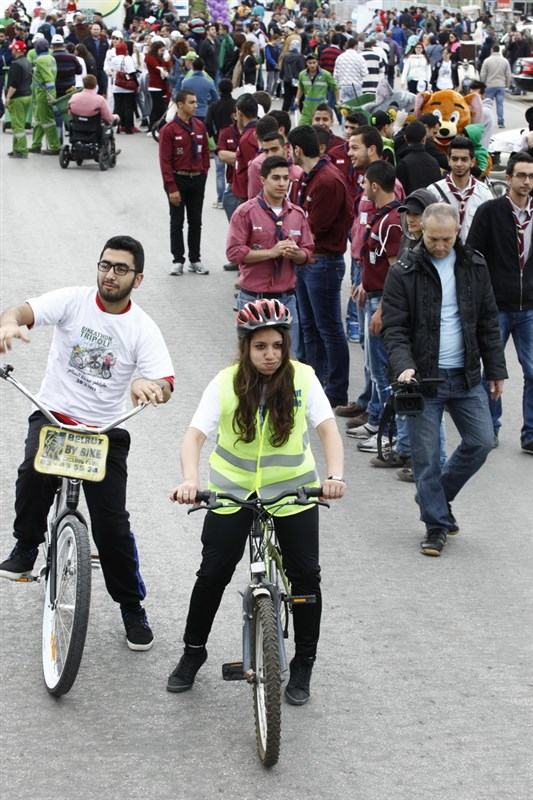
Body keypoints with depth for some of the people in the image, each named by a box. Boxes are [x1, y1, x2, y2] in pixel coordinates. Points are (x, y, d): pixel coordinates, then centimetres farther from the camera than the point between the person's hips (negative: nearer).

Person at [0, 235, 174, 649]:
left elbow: (165, 385, -17)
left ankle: (133, 608, 16)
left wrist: (151, 387, -43)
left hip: (106, 431, 0)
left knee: (112, 524, -3)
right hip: (53, 416, 0)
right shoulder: (73, 300, -5)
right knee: (34, 472, -32)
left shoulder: (143, 328, -6)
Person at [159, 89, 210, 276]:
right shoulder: (168, 130, -11)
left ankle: (195, 260, 18)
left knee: (196, 222, 10)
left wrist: (203, 174, 4)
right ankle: (178, 261, 11)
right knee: (177, 222, 4)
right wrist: (172, 188, -15)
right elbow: (165, 161, -12)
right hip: (178, 180, -4)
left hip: (197, 180, 4)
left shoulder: (200, 127, 4)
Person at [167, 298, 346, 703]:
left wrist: (335, 475, -39)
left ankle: (304, 664, 15)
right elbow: (196, 435, -20)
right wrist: (190, 479, -39)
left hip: (292, 490, 0)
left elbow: (328, 428, -21)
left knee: (306, 575, -3)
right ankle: (193, 651, 22)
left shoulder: (302, 378, -12)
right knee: (213, 573, 0)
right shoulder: (226, 383, -13)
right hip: (232, 489, 0)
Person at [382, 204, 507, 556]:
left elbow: (488, 322, 10)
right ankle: (436, 524, 13)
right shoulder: (404, 273, -7)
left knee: (481, 442, 4)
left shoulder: (475, 266, 5)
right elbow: (395, 328, -9)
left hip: (467, 377, 4)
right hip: (423, 378, -3)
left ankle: (439, 496, 28)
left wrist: (496, 369, 8)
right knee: (426, 455, -1)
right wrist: (404, 366, -25)